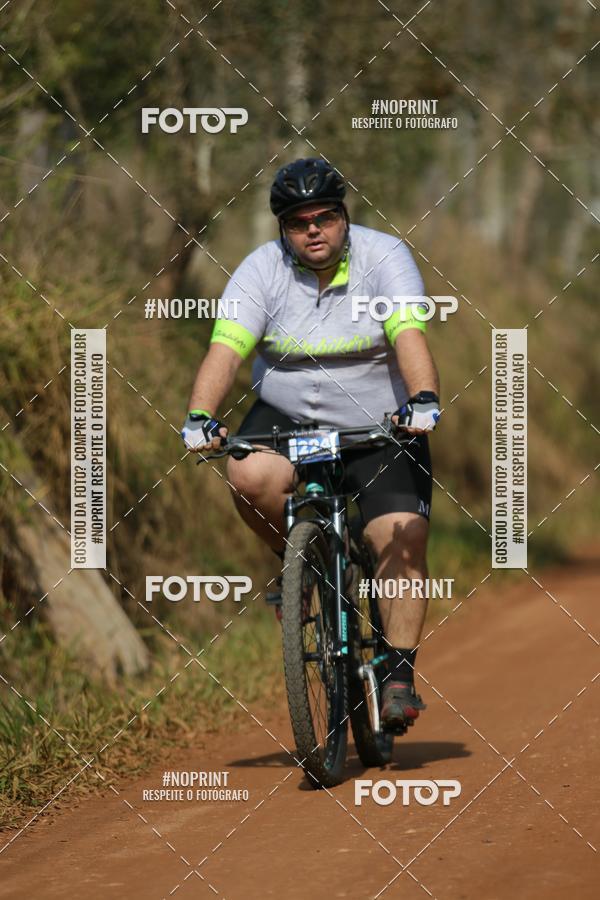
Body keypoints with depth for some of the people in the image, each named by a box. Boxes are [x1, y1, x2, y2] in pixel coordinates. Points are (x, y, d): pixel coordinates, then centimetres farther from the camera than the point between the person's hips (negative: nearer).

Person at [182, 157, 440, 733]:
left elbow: (409, 336, -27)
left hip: (377, 427, -1)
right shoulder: (262, 271, -9)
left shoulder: (383, 257, -12)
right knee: (250, 477, -30)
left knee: (402, 536, -18)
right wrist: (201, 416, -37)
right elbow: (225, 348, -20)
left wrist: (424, 401, -45)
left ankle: (400, 671, -7)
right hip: (286, 418, 1)